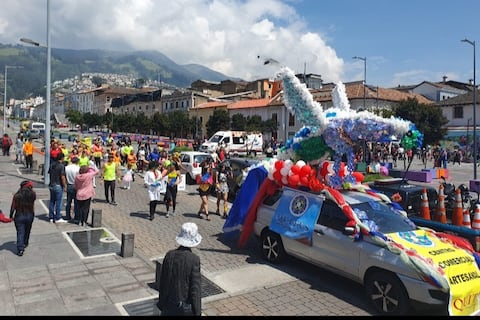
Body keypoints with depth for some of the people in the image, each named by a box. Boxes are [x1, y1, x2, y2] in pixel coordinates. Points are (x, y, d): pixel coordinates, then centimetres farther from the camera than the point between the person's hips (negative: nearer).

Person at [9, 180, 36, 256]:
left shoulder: (17, 195, -9)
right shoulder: (32, 194, -7)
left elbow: (13, 207, -6)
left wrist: (11, 216, 6)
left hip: (19, 216, -2)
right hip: (30, 215, 2)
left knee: (20, 232, 1)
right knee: (27, 231, 21)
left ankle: (20, 249, -5)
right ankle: (25, 244, 40)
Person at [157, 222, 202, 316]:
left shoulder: (169, 255, -10)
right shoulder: (194, 259, -21)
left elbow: (163, 282, -1)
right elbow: (195, 288, -16)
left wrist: (161, 302, 13)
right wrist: (197, 312, -5)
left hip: (169, 304, 4)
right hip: (186, 306, -3)